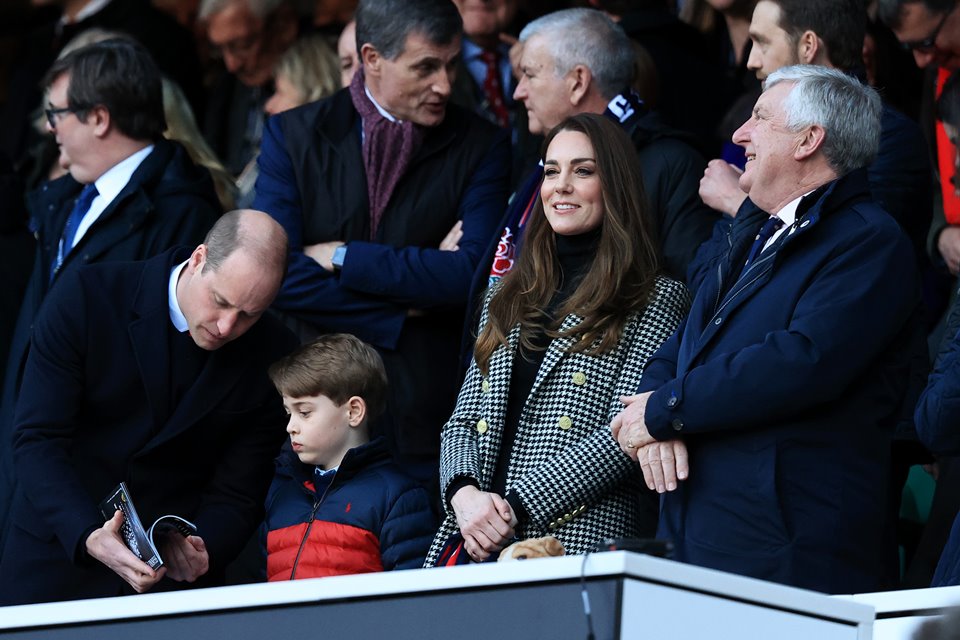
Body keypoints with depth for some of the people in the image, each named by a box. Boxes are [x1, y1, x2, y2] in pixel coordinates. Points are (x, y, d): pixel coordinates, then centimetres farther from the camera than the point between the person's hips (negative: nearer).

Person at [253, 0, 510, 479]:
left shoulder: (481, 146, 2)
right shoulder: (293, 134, 3)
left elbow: (474, 273, -12)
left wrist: (342, 256, -9)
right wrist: (401, 314, -10)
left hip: (429, 416, -1)